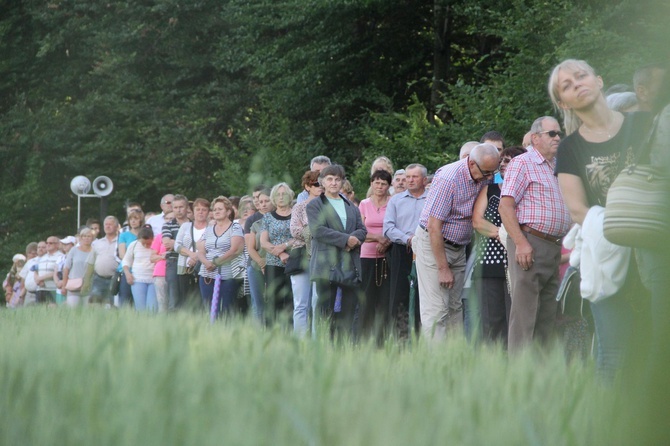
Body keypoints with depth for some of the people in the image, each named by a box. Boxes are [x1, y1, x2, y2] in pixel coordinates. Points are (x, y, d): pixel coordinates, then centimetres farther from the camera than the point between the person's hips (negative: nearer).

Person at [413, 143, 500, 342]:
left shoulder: (484, 178, 0)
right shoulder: (449, 179, -23)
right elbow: (434, 226, -21)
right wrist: (443, 268, -20)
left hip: (458, 248, 7)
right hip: (432, 243, -7)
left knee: (455, 308, 4)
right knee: (436, 310, -12)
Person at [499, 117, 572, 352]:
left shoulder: (558, 167, 19)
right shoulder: (522, 163, -4)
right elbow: (506, 206, -13)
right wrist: (521, 243, -20)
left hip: (554, 249, 8)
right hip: (529, 245, -8)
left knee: (548, 314, 9)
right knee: (524, 312, -8)